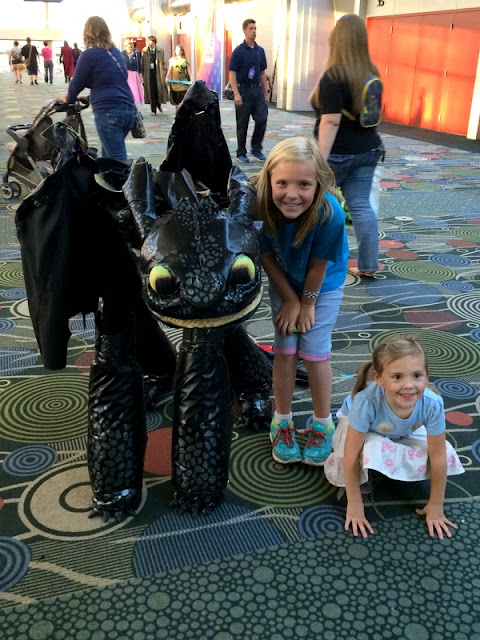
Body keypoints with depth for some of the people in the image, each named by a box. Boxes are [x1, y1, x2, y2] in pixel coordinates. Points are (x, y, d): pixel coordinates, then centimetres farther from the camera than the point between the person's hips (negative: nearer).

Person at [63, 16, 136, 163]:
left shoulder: (89, 54, -4)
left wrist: (68, 99, 25)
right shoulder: (115, 52, 17)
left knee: (118, 161, -9)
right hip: (128, 109, 8)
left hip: (109, 112, -7)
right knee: (107, 156, 17)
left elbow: (77, 82, 3)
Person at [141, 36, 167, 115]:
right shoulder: (144, 51, 3)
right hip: (148, 73, 0)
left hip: (158, 73, 0)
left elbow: (163, 63, 6)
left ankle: (159, 105, 27)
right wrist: (142, 74, -3)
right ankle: (153, 110, 6)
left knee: (158, 90, -1)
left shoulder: (160, 51, 4)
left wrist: (163, 74, 0)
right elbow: (142, 63, 2)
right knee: (151, 91, -1)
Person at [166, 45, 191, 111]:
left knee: (184, 96, -7)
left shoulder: (185, 60, 5)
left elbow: (188, 71, 5)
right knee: (176, 97, 2)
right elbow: (170, 70, 8)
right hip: (175, 81, 1)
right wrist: (167, 77, -4)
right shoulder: (172, 60, 8)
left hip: (183, 81, -1)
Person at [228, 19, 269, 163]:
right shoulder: (238, 51, -7)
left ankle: (256, 149, 8)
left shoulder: (260, 51, 9)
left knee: (262, 119, -7)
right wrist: (236, 94, -18)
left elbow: (262, 73, 15)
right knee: (242, 124, 3)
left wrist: (265, 92, 11)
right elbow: (232, 74, -10)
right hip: (243, 90, -4)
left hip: (257, 90, 4)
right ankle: (241, 153, 15)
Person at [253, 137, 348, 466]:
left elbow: (318, 264, -22)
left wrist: (308, 303, -9)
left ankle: (323, 424, 20)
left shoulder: (330, 213, -37)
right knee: (285, 349, 3)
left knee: (314, 351, -1)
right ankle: (282, 421, 23)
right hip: (284, 282, 2)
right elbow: (267, 256, -15)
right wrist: (290, 300, -10)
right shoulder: (262, 205, -31)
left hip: (323, 284, -2)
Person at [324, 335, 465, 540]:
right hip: (362, 430, -4)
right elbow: (351, 455, -33)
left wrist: (436, 506, -15)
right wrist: (354, 504, -24)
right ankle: (363, 476, -1)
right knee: (372, 450, -35)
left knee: (446, 454, -16)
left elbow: (438, 458, -24)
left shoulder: (432, 404, -37)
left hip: (403, 434, 4)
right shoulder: (366, 402, -43)